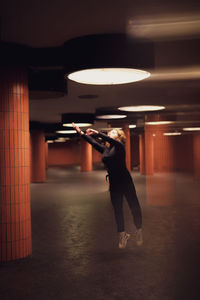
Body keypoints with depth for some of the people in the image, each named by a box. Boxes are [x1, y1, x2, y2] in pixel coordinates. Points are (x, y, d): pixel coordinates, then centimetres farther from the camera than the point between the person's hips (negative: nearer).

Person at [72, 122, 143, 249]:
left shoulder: (120, 147, -6)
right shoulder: (105, 149, 11)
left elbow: (111, 141, -24)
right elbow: (93, 142, 8)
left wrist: (97, 133, -25)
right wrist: (80, 132, 3)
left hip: (125, 181, -6)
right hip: (113, 182, 6)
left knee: (134, 206, 1)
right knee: (117, 209, 8)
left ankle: (139, 231, 16)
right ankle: (122, 234, 18)